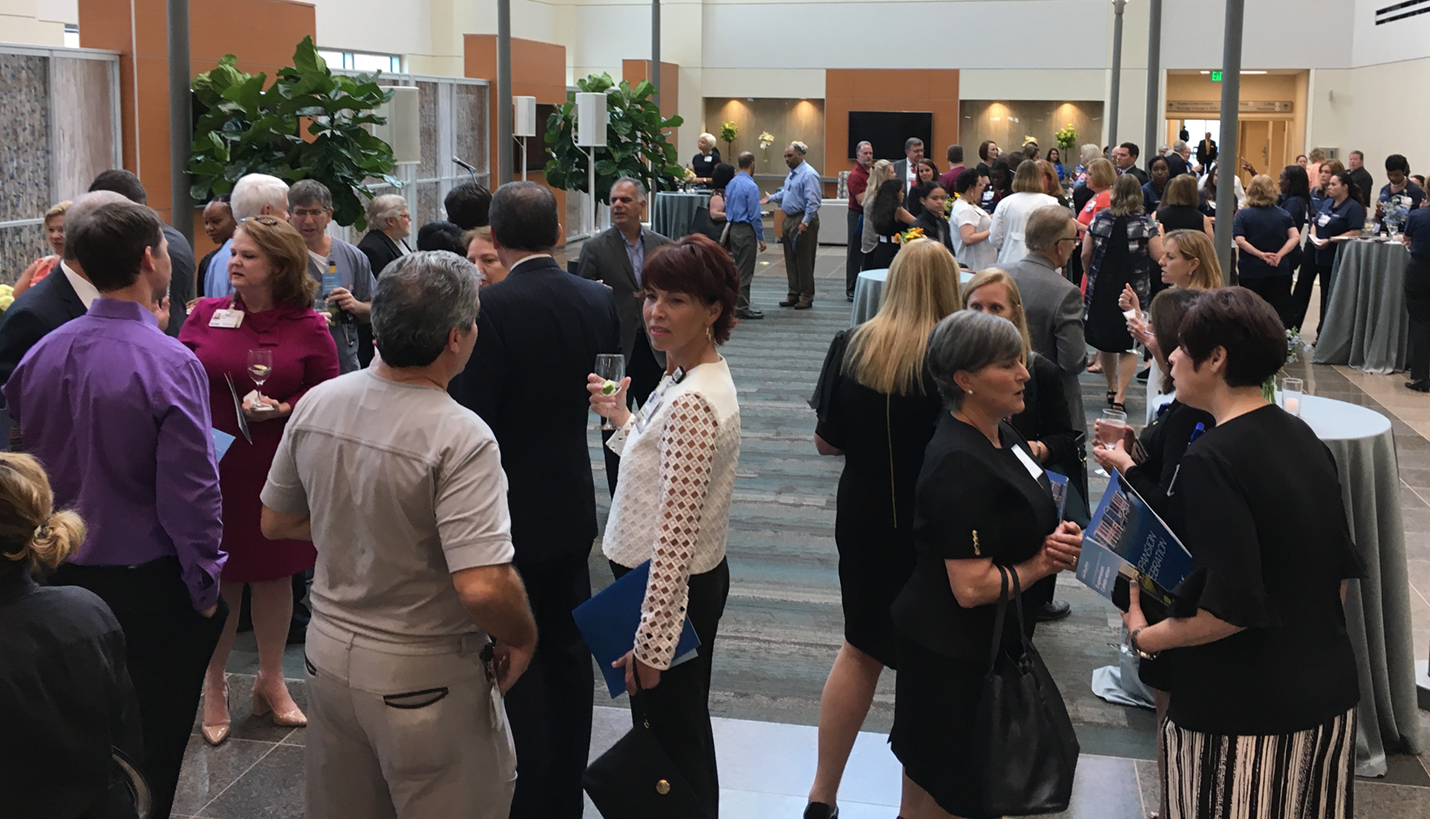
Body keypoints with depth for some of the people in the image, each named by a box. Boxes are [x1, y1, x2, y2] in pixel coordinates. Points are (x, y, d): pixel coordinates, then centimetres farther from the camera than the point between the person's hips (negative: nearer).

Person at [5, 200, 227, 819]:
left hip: (60, 578, 6)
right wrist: (205, 587, -8)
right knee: (152, 748, 12)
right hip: (148, 583, -6)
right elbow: (190, 492, -20)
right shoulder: (170, 363, -21)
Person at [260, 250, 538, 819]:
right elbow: (483, 588, -30)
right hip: (425, 680, -6)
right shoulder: (460, 438, -26)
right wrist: (522, 640, -11)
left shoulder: (316, 403, -6)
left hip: (328, 656, 6)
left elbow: (275, 522, 8)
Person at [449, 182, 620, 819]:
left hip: (510, 510, -6)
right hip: (573, 505, 7)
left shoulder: (490, 308, -19)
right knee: (567, 649, 16)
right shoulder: (596, 299, 0)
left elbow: (469, 418, -19)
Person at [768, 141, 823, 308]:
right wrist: (771, 198, 21)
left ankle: (806, 297, 5)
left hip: (803, 221, -10)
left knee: (804, 261, -3)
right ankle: (793, 295, 21)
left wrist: (805, 223, -23)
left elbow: (813, 202, -21)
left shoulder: (808, 174, -17)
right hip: (789, 219, 10)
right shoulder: (792, 173, 13)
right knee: (790, 260, 13)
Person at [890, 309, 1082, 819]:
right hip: (954, 655, -9)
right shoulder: (960, 465, -26)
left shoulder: (998, 435, 3)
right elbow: (972, 587, -28)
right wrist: (1044, 563, -12)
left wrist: (1055, 538, -3)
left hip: (989, 641, 9)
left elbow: (1013, 523, 19)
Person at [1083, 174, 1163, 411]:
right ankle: (1120, 395, -6)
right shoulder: (1145, 223, -9)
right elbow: (1160, 256, -11)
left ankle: (1112, 387, 31)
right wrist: (1158, 235, 8)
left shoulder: (1099, 219, -1)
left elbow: (1085, 254, 2)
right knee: (1128, 346, 4)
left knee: (1104, 341, 18)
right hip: (1134, 292, -2)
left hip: (1101, 290, 2)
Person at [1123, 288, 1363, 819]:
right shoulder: (1303, 439, 5)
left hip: (1243, 713, -8)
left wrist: (1145, 636, -12)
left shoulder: (1211, 460, -20)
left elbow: (1231, 607, -26)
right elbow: (1343, 569, 12)